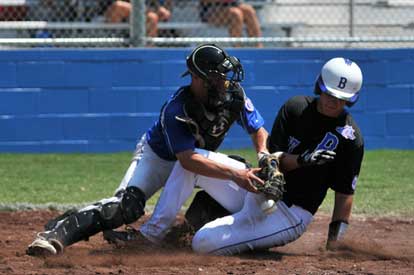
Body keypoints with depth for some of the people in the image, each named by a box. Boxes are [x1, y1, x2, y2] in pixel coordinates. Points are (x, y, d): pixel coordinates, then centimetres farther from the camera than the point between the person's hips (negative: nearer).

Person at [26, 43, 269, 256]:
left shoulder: (234, 94, -20)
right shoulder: (176, 109, -36)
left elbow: (259, 131, -7)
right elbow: (188, 160, -44)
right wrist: (233, 174, -52)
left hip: (203, 156, 7)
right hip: (159, 157, -7)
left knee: (254, 184, -1)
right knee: (126, 206, -31)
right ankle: (57, 232, -36)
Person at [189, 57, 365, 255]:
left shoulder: (351, 138, -12)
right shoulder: (295, 107, -1)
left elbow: (345, 193, -9)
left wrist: (335, 240, -15)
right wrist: (301, 160, -25)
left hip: (293, 213, -5)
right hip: (261, 194, 5)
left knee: (205, 244, -14)